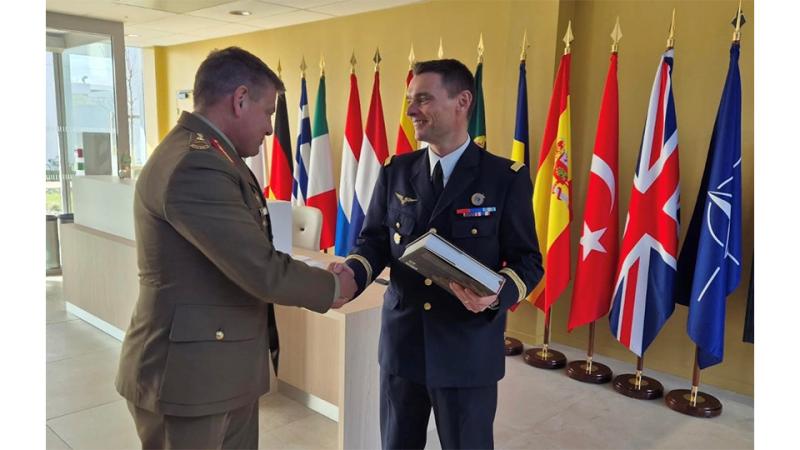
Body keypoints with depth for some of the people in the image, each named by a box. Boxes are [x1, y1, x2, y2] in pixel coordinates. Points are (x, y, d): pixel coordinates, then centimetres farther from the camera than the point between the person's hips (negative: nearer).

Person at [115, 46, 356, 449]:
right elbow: (262, 272, -25)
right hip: (188, 373, -9)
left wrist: (316, 280, 2)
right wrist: (332, 288, -8)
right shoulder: (195, 165, -24)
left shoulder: (206, 155, 10)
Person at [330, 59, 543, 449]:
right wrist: (352, 270, -17)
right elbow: (374, 240, 5)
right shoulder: (395, 172, 4)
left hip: (469, 349, -3)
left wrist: (498, 292, -25)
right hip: (401, 342, 4)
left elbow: (528, 260, -5)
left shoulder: (506, 178, -6)